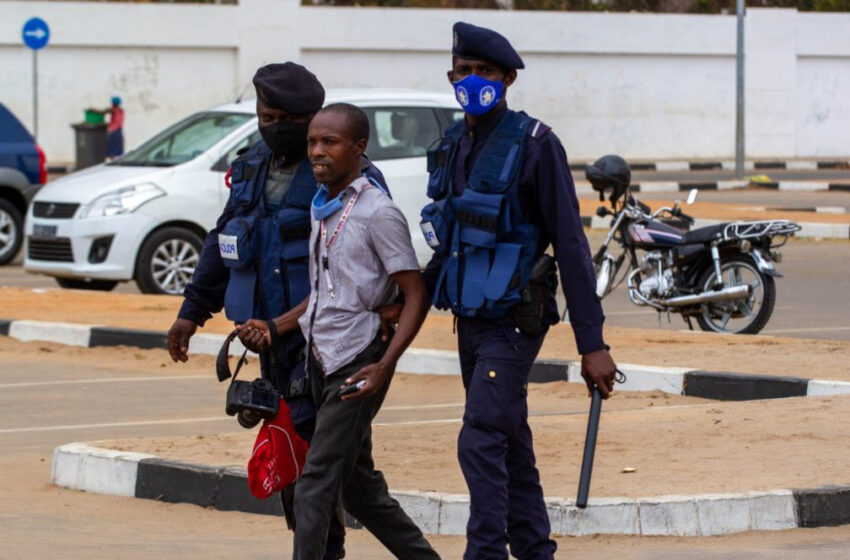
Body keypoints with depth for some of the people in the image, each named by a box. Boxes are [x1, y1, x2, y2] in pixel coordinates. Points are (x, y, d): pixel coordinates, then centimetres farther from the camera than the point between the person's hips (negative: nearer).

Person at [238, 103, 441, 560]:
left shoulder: (378, 213, -12)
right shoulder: (321, 209, 12)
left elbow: (415, 296, -13)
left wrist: (384, 365, -22)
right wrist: (275, 327, 8)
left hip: (357, 363, -8)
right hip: (320, 358, 8)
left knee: (315, 484, -11)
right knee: (358, 484, 14)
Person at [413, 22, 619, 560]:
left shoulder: (534, 144, -11)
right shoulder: (453, 145, 10)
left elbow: (571, 245, -13)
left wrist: (593, 343, -16)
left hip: (515, 319, -7)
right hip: (471, 318, 7)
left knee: (481, 442, -15)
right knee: (511, 445, 13)